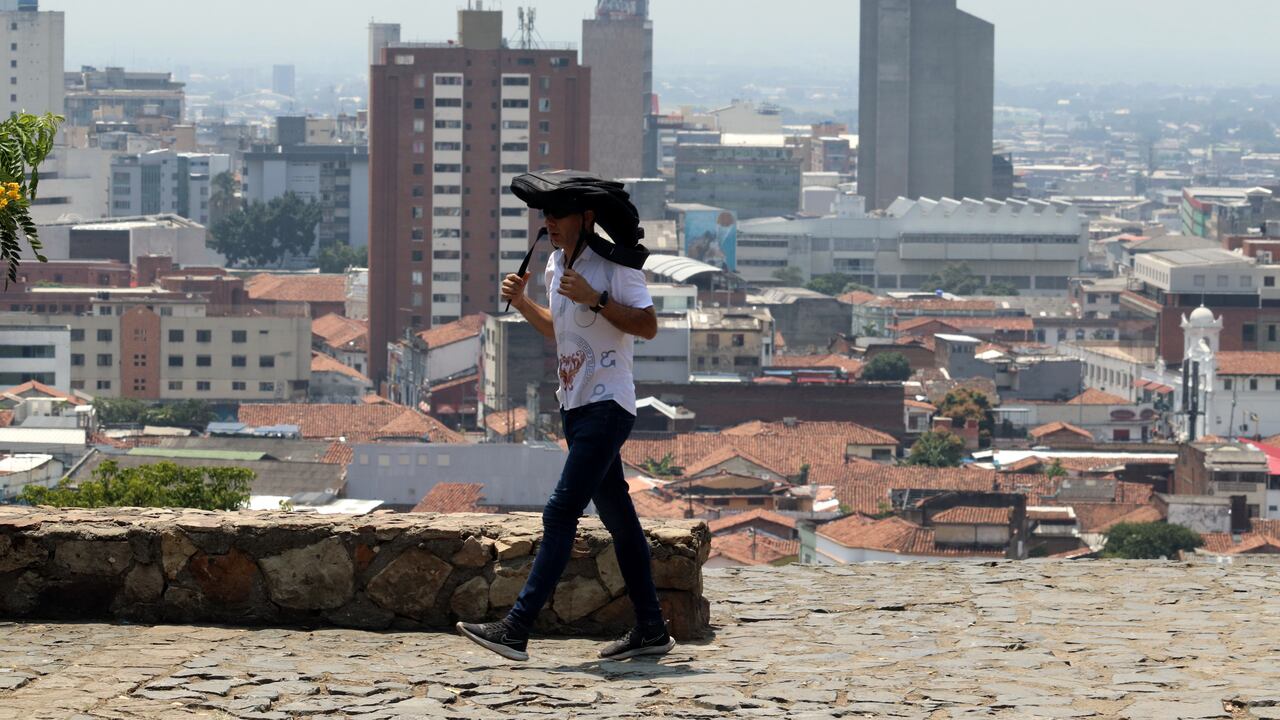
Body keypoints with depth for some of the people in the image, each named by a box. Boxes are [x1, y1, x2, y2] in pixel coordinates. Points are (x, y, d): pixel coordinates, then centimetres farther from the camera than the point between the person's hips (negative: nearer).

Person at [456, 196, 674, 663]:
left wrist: (595, 298, -25)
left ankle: (516, 630, -20)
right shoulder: (555, 266, 14)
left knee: (561, 513, -15)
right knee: (616, 517, 12)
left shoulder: (614, 265, -11)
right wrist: (522, 303, 13)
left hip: (607, 406, -9)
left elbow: (648, 326, -19)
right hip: (575, 405, 9)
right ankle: (651, 629, 18)